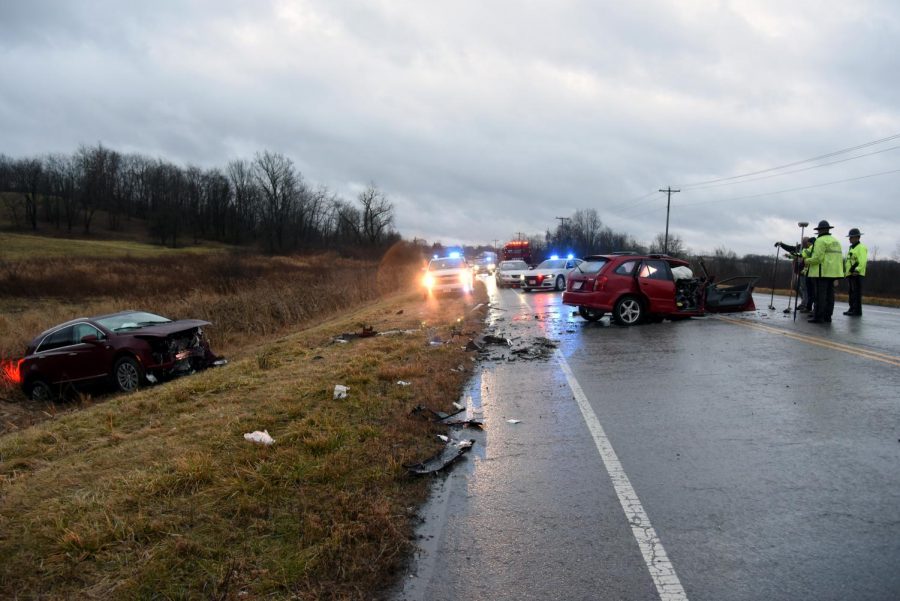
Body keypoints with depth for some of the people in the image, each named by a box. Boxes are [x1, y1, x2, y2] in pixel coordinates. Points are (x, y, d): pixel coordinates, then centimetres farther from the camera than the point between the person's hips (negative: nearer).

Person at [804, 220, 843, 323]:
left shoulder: (821, 240, -8)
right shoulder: (836, 241, 19)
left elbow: (818, 257, -17)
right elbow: (840, 257, 16)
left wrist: (806, 261, -3)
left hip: (822, 272, -8)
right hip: (833, 272, 8)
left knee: (820, 295, -8)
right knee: (829, 295, 8)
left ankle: (818, 317, -8)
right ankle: (827, 316, 10)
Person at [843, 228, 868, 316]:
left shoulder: (861, 248, -8)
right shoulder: (851, 248, 22)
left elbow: (862, 261, -20)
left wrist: (856, 270, -27)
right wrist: (846, 272, 18)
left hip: (857, 274, -9)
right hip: (850, 274, 9)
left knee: (857, 292, -8)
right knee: (852, 292, 11)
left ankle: (857, 310, -7)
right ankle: (852, 309, 16)